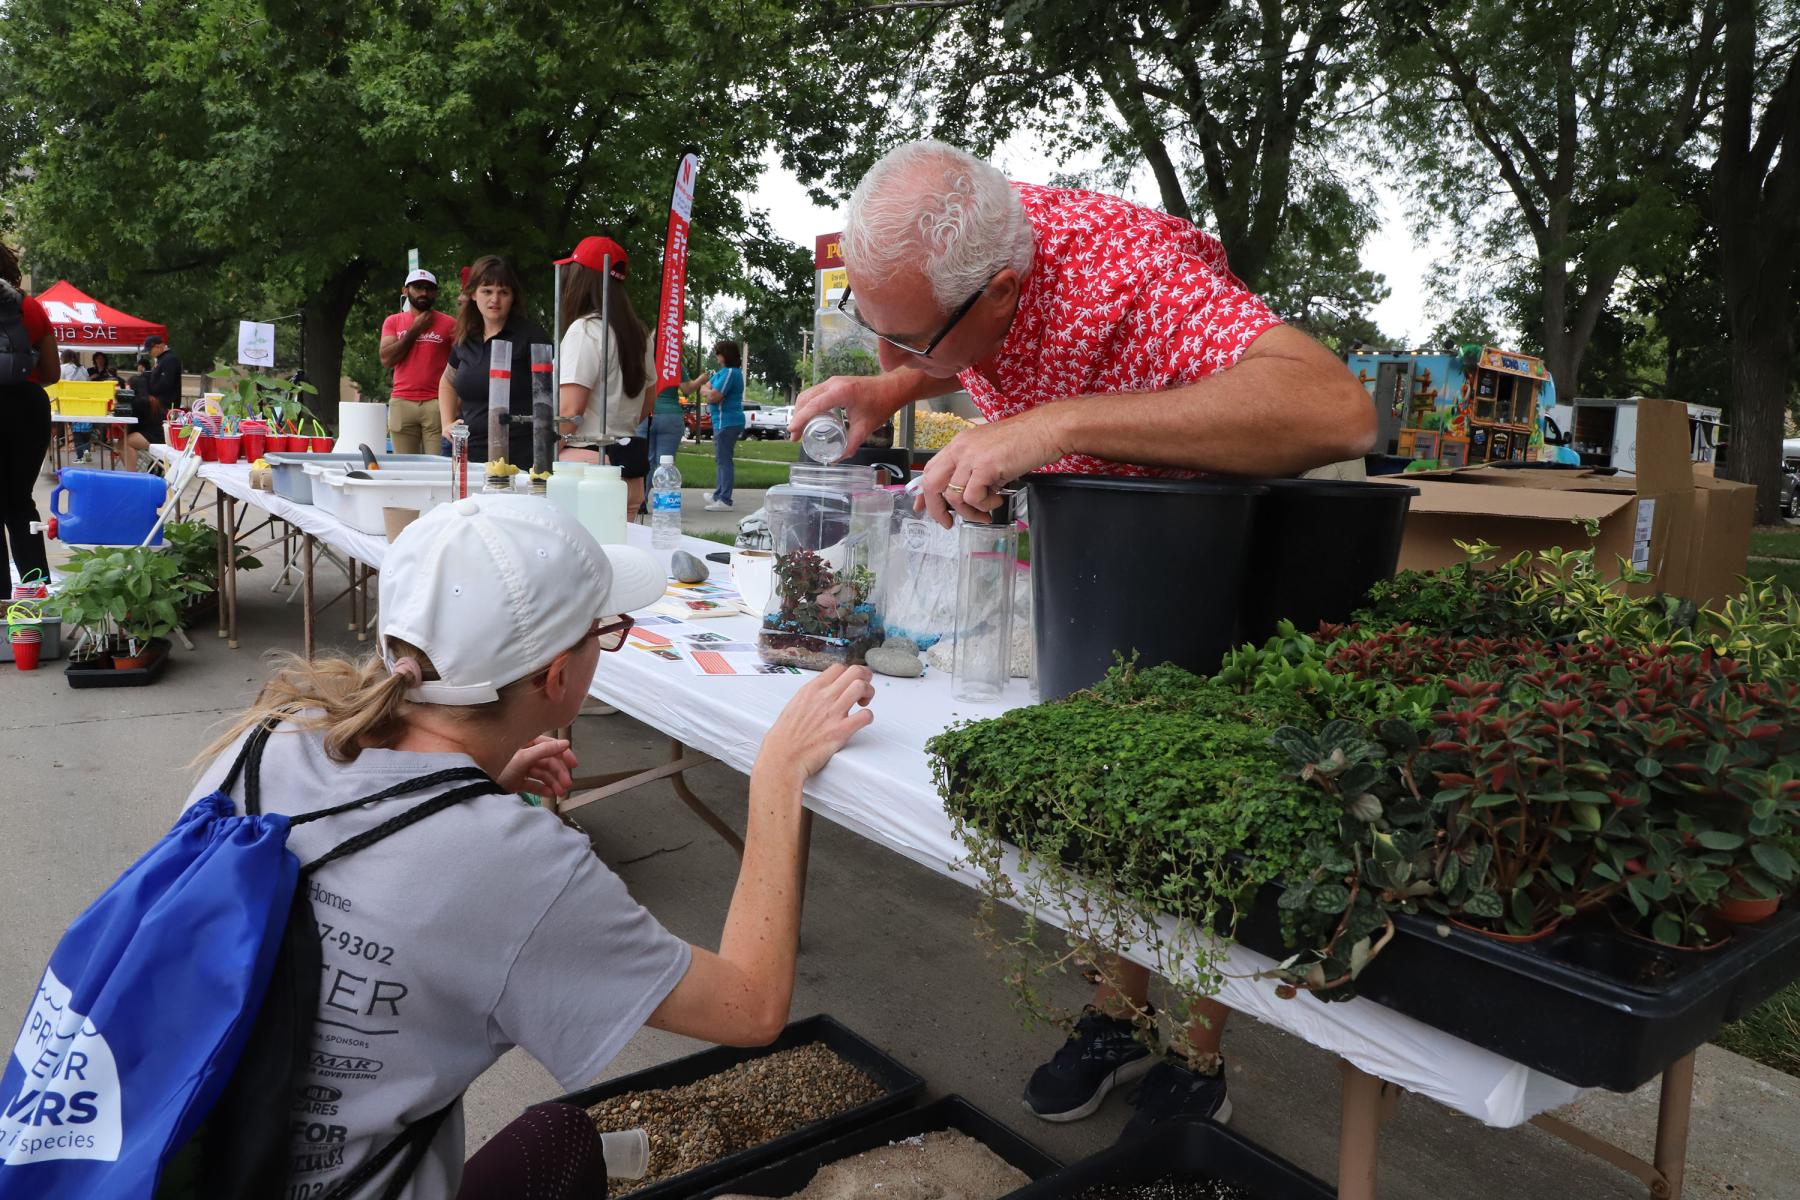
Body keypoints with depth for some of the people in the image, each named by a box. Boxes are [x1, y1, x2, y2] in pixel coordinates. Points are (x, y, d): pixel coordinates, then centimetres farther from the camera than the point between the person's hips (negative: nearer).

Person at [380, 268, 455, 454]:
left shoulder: (449, 323, 6)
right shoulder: (393, 322, 14)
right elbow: (386, 360, 2)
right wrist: (414, 330, 0)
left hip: (437, 403, -2)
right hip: (401, 403, 2)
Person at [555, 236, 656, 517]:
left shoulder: (584, 330, -11)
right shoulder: (638, 333, 13)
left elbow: (569, 410, -17)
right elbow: (649, 401, 23)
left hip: (590, 461, -8)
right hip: (633, 462, 8)